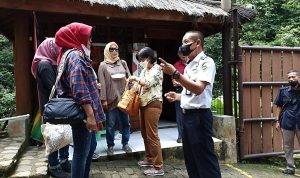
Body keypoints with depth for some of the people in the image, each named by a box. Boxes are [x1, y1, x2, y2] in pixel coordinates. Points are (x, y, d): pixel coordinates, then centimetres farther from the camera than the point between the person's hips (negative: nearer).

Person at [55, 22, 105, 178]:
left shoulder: (75, 54, 18)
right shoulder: (76, 55, -14)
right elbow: (79, 89, -25)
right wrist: (90, 115, -26)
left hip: (85, 112, 11)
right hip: (82, 113, -11)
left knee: (91, 146, 20)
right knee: (81, 151, 0)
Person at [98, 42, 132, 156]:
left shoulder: (123, 63, 11)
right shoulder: (103, 65, 3)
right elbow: (102, 84, -4)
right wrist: (104, 99, -10)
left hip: (123, 97, 3)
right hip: (111, 99, -3)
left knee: (125, 122, 9)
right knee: (110, 124, 5)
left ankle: (125, 144, 23)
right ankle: (110, 146, 18)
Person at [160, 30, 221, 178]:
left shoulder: (206, 62, -10)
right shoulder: (189, 65, 15)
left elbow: (198, 89, -24)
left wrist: (174, 73, -27)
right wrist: (177, 96, 6)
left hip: (199, 116, -9)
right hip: (187, 115, 9)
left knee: (205, 159, -1)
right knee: (191, 159, 17)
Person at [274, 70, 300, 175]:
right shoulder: (283, 91, 5)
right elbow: (279, 106, 6)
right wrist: (277, 120, 0)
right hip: (287, 122, 1)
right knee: (288, 146, 9)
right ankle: (290, 167, 20)